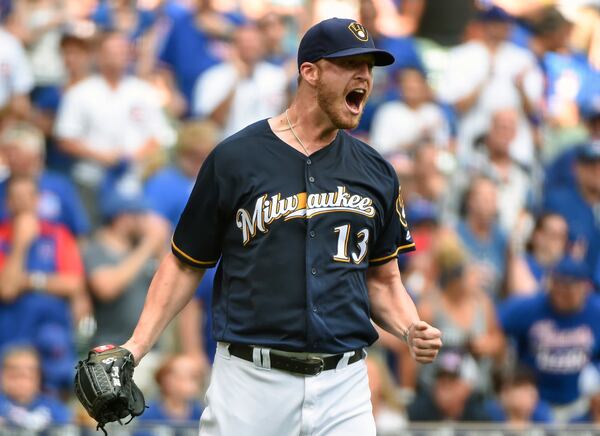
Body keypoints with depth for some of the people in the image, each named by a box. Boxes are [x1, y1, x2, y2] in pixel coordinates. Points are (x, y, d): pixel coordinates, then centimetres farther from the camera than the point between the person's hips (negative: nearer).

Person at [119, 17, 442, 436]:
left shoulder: (376, 173, 11)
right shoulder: (235, 158, 0)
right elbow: (185, 265, 4)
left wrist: (412, 330, -4)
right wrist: (136, 347, -6)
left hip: (342, 386, 3)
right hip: (250, 381, -3)